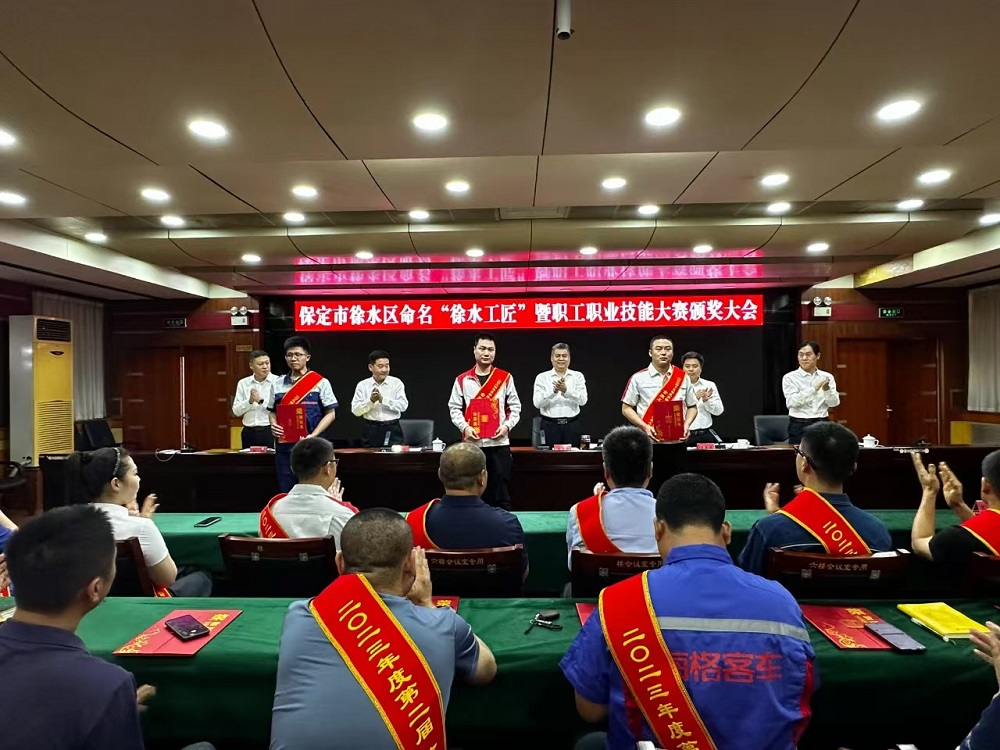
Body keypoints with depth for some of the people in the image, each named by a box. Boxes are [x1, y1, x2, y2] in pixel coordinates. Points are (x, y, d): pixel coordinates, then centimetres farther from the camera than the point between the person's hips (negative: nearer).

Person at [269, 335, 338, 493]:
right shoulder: (278, 384, 9)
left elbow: (330, 413, -4)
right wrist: (274, 425, -6)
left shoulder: (320, 382, -2)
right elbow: (272, 411, 16)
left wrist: (313, 435, -16)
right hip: (284, 446, 3)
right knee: (286, 491, 9)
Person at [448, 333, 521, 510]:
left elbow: (515, 407, 8)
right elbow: (454, 408, 6)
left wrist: (507, 425, -7)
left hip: (499, 442, 0)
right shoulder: (462, 380, 6)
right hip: (472, 443, 0)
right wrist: (464, 427, -9)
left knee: (501, 491, 4)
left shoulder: (505, 378, 7)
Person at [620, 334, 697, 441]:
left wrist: (687, 424, -5)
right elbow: (626, 408, 2)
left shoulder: (683, 377, 8)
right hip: (649, 438, -2)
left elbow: (692, 407, 14)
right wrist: (645, 427, -12)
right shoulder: (638, 378, 0)